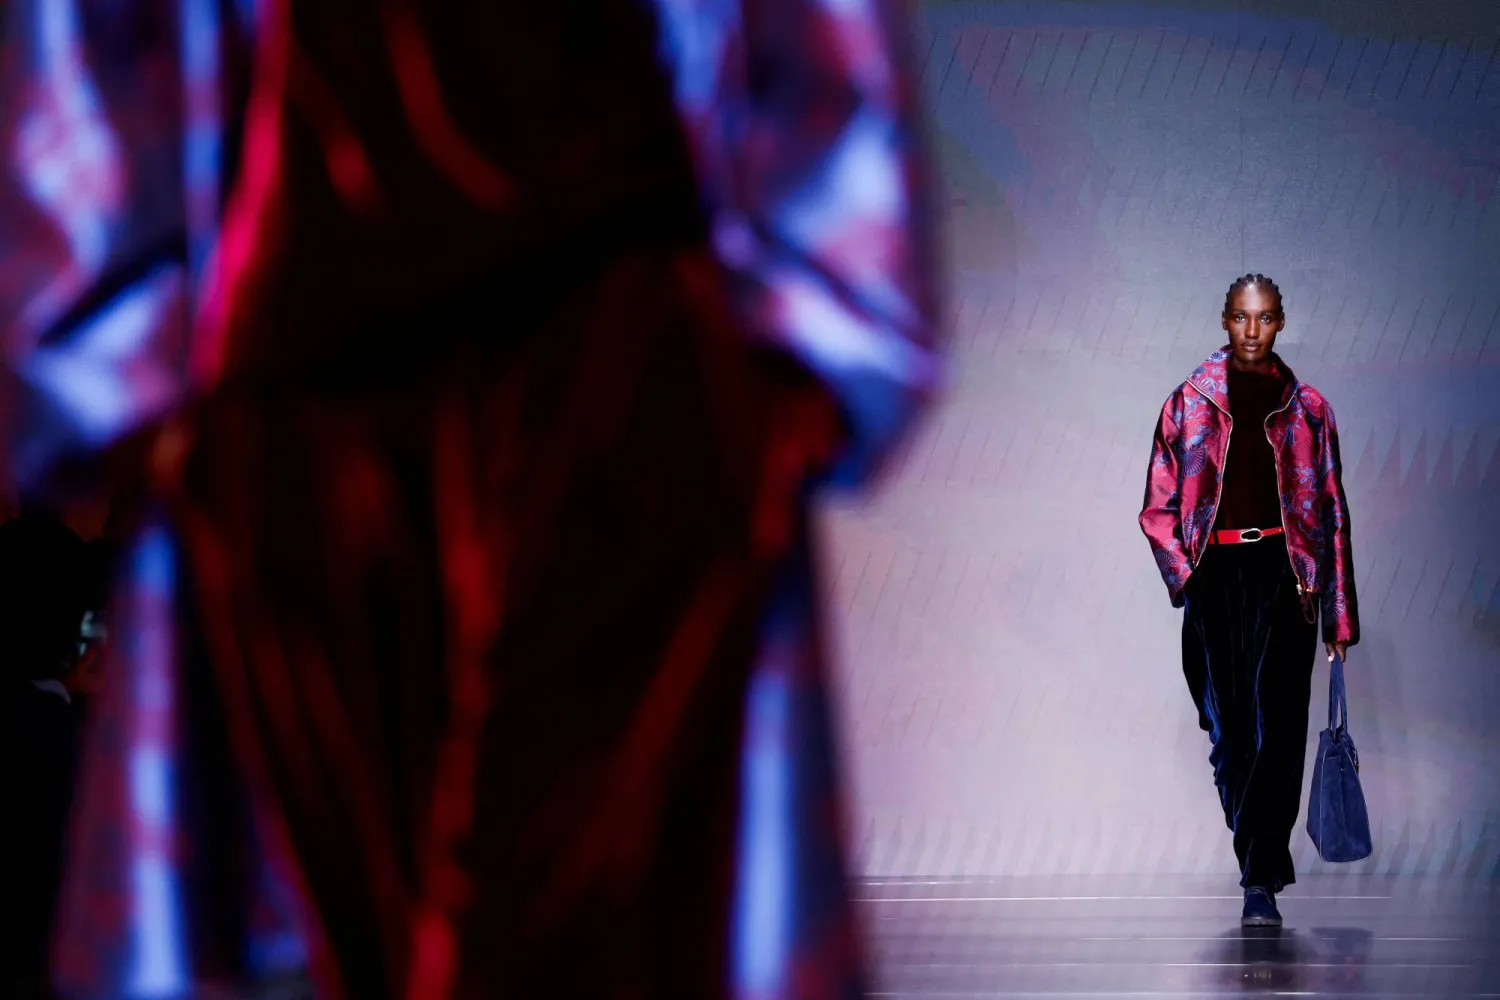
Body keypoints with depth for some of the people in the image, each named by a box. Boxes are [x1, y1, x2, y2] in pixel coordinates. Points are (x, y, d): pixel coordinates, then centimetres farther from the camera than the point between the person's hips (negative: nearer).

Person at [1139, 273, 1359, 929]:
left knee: (1276, 728, -11)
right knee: (1227, 729, 4)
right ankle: (1265, 863, 21)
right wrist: (1184, 572, -7)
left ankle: (1261, 883, -13)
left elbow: (1331, 513, 9)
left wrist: (1338, 614, 6)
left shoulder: (1306, 409, 9)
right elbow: (1158, 507, 9)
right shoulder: (1190, 402, 9)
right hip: (1214, 576, 1)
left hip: (1282, 575, -1)